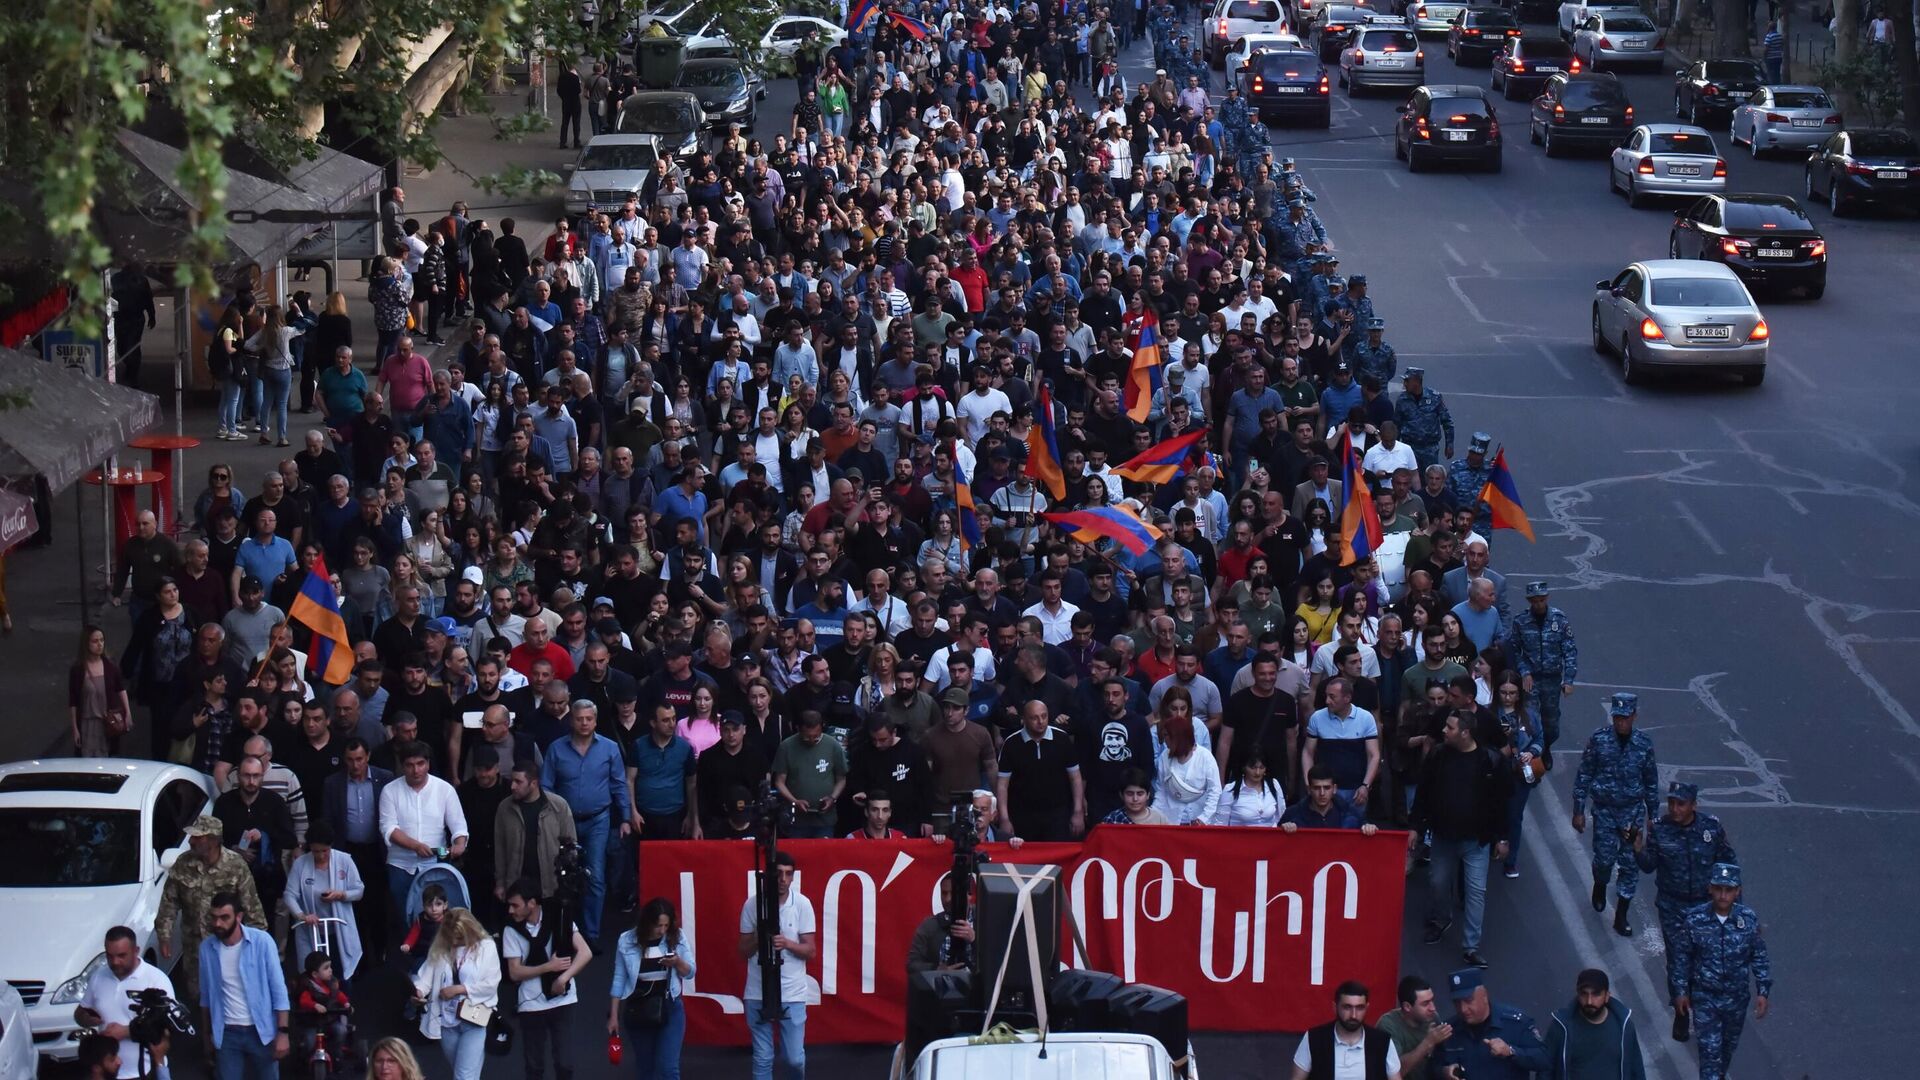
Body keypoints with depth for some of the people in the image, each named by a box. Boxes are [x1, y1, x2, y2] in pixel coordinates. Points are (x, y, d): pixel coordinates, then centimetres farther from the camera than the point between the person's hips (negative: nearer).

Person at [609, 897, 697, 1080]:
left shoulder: (677, 938, -7)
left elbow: (690, 972, 1)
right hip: (637, 1011, 1)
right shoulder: (626, 941, -7)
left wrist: (678, 963, -22)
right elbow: (619, 979, 0)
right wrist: (614, 1015, 1)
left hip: (670, 1009, -1)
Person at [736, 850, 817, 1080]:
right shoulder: (752, 905, -1)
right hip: (758, 993, 1)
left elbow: (811, 951, -2)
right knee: (762, 1060, 3)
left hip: (792, 993, 0)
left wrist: (787, 944, -20)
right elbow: (742, 951, 4)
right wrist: (758, 939, -16)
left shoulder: (802, 904, -3)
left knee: (794, 1058, 1)